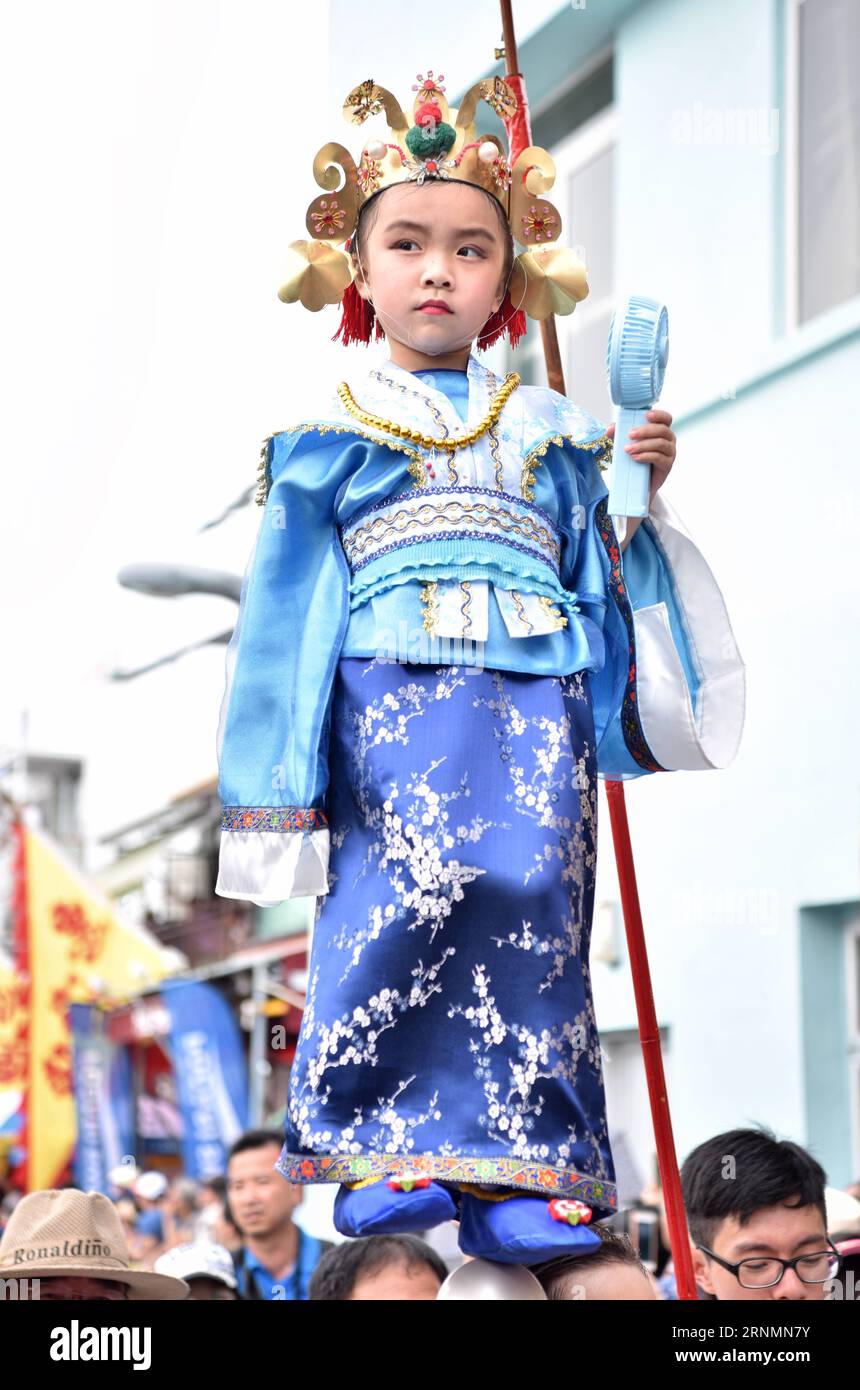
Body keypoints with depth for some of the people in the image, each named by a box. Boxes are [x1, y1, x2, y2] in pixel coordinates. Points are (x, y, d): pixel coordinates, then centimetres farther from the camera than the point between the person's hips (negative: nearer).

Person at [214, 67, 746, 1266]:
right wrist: (280, 781, 6)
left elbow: (601, 579, 22)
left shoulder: (550, 434, 21)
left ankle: (526, 1167, -13)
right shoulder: (328, 436, 14)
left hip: (536, 698, 2)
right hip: (391, 690, -2)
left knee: (535, 893, -16)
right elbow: (284, 613, 11)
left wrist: (642, 495, 5)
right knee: (419, 882, -23)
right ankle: (384, 1148, -14)